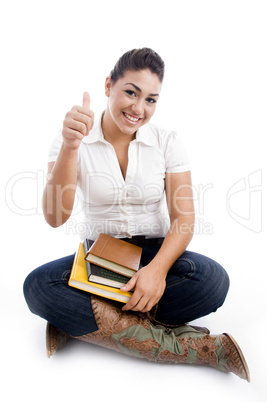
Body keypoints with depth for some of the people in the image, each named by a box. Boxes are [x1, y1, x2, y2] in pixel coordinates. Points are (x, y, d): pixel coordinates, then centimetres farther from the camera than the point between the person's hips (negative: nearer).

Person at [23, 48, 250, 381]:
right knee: (37, 286, -28)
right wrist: (69, 147, -33)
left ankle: (80, 322, -19)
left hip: (154, 252, 1)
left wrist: (158, 269, -27)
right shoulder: (73, 141, -6)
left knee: (213, 280, -29)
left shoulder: (167, 142, -4)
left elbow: (184, 220, -8)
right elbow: (55, 217, -19)